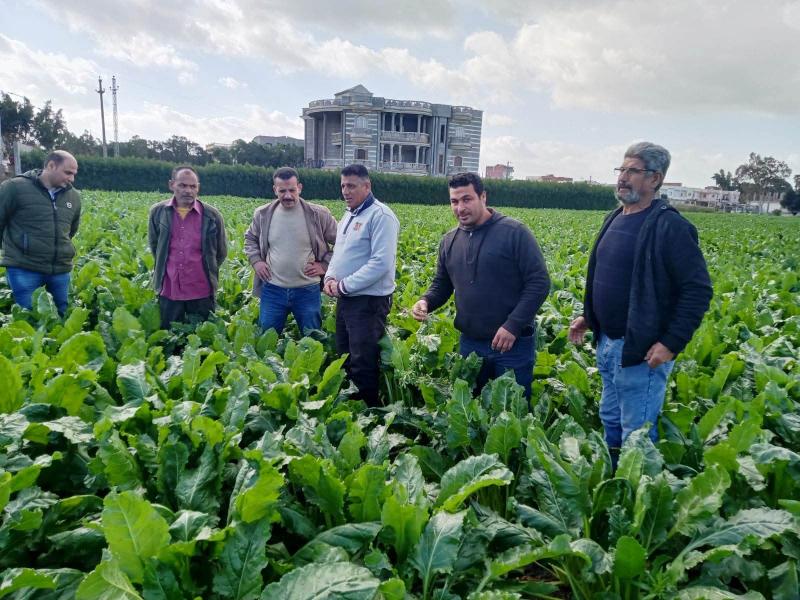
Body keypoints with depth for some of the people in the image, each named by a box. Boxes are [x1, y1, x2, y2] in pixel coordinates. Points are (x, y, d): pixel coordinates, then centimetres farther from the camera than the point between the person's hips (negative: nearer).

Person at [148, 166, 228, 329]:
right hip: (169, 291, 1)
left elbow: (221, 252, 5)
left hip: (202, 292, -1)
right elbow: (154, 246, 13)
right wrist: (168, 268, 14)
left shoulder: (212, 215, -7)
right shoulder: (157, 212, -2)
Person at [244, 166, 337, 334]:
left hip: (308, 290, -2)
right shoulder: (263, 214, 1)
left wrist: (325, 264, -4)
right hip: (272, 289, 2)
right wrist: (255, 260, 4)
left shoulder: (319, 214, -7)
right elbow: (250, 239, 20)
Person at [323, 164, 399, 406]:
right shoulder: (348, 215, 14)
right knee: (344, 358, 17)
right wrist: (330, 277, 0)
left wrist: (344, 285, -18)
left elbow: (382, 263, -23)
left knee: (363, 365, -4)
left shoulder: (380, 216, -14)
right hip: (345, 299, 9)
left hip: (369, 301, -9)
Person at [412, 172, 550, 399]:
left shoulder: (514, 232, -12)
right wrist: (426, 301, -7)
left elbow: (539, 282, -13)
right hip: (469, 343, 5)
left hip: (512, 343, -5)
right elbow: (441, 284, 15)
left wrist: (513, 326, -20)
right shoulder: (450, 240, 6)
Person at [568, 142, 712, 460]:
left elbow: (698, 290, -17)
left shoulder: (670, 226, -16)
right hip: (607, 342, 9)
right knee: (610, 420, 22)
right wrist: (588, 316, 15)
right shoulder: (615, 219, 10)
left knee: (637, 434, 2)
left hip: (641, 349, -9)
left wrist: (672, 344, -21)